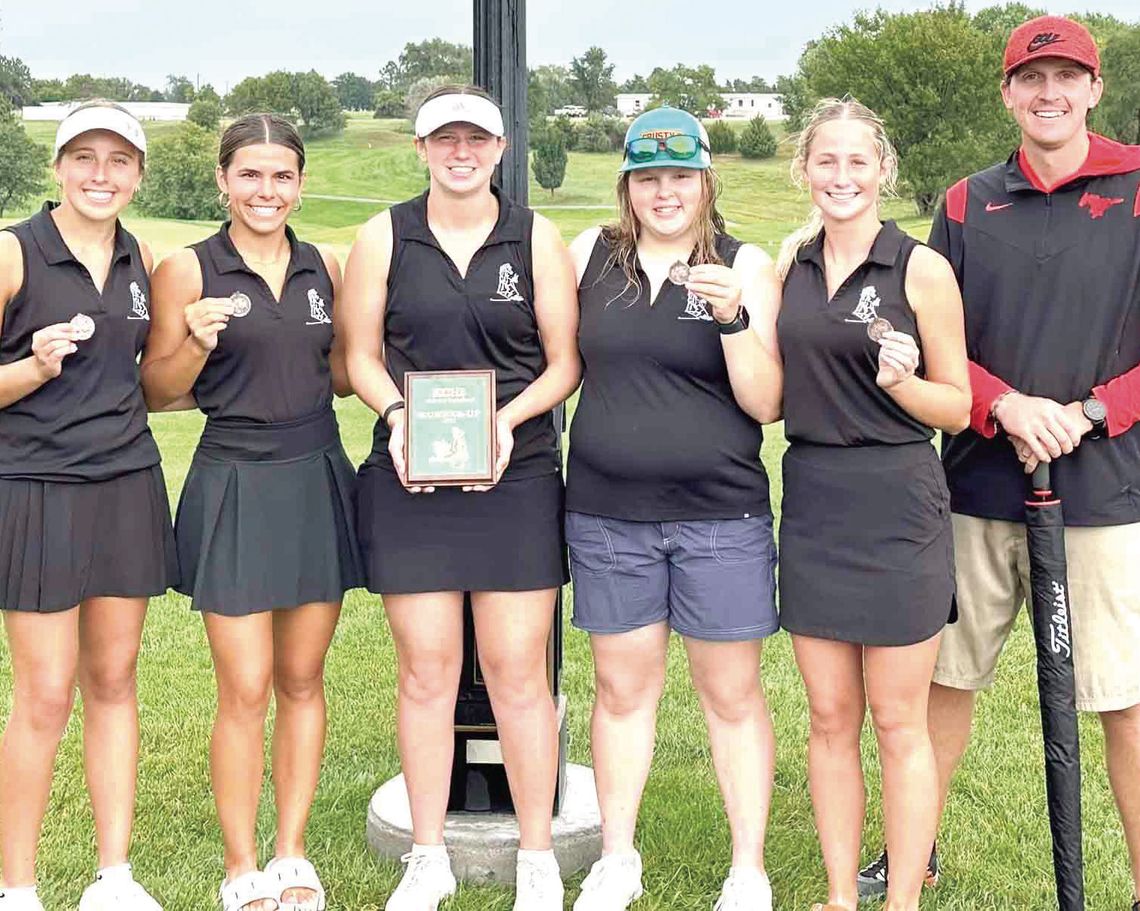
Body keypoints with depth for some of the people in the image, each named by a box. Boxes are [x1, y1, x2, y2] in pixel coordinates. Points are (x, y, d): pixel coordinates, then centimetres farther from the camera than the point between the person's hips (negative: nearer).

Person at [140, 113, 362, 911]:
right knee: (246, 691, -1)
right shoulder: (188, 270, -4)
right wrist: (196, 343, -21)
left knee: (303, 679, 10)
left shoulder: (324, 269, 7)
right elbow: (156, 391, -3)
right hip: (234, 485, -4)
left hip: (317, 480, 4)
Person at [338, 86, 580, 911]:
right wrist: (397, 415, -11)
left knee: (517, 671, 0)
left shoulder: (537, 239, 5)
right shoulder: (385, 237, 6)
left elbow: (564, 362, 5)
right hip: (410, 478, 1)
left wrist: (509, 419, -13)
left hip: (516, 475, -1)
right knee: (426, 670, 4)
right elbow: (361, 355, 8)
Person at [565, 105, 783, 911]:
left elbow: (767, 402, -7)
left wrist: (733, 317, -20)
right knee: (623, 689, 13)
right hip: (608, 513, 2)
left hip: (721, 515, -2)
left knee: (732, 693, 7)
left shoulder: (746, 265, -2)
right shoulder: (590, 256, 5)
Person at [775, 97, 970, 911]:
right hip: (811, 503, 4)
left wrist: (900, 380, -21)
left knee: (898, 721, 4)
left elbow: (958, 406, -3)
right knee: (830, 716, 11)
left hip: (897, 507, -4)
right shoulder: (789, 264, 8)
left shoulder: (922, 270, -6)